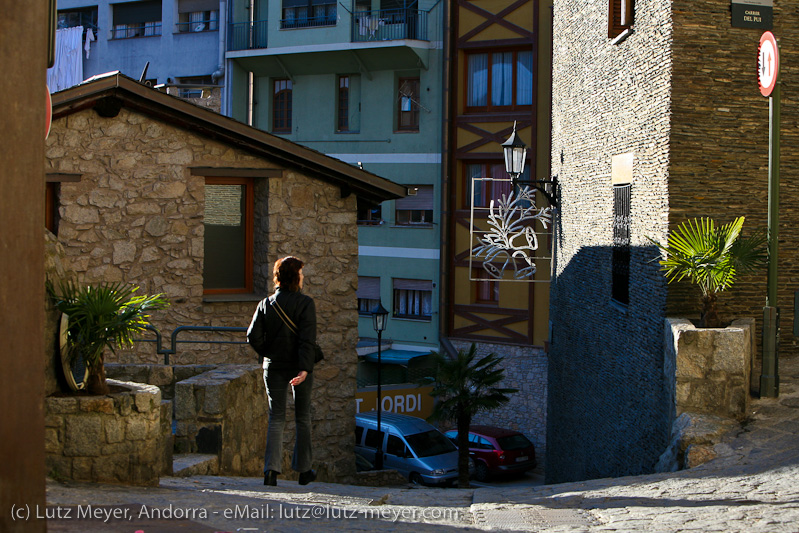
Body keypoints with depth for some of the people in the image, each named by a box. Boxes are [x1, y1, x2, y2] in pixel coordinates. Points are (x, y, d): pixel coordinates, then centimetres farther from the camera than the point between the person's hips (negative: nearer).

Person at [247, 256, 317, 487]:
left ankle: (271, 469, -11)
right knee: (303, 418, 12)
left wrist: (268, 355, 11)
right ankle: (303, 470, 19)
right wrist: (305, 368, -24)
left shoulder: (266, 304, 2)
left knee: (276, 419, 6)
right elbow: (307, 339, -19)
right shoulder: (305, 303, -9)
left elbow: (253, 337, -4)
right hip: (298, 367, -2)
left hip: (273, 368, 2)